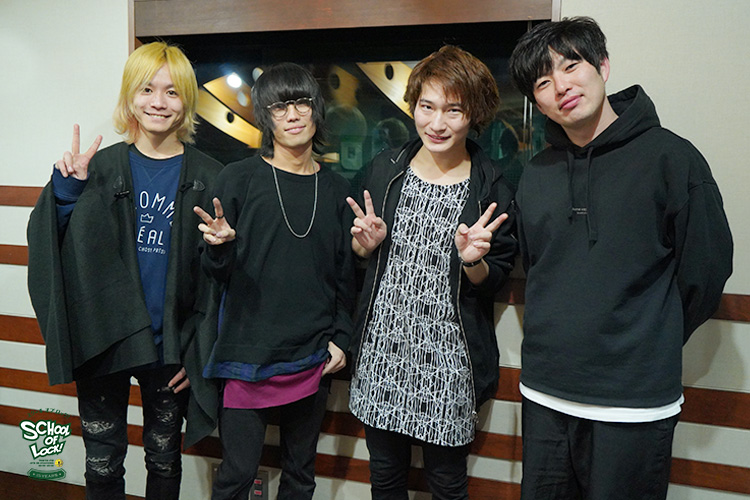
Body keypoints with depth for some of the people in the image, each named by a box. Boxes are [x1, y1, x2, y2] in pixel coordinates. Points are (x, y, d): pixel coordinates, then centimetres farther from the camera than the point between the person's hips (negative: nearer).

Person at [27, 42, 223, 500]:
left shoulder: (208, 179, -4)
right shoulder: (102, 167, -1)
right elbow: (57, 249, -1)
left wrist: (196, 352, -4)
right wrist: (66, 190, -17)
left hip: (170, 345, 0)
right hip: (102, 340, 1)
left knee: (165, 459, 17)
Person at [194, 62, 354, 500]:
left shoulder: (335, 189, 7)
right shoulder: (240, 179, -3)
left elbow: (345, 275, 11)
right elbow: (218, 273, -1)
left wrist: (341, 338, 3)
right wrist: (218, 248, -22)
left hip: (315, 357, 3)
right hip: (249, 353, -2)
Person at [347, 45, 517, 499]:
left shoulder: (492, 189, -6)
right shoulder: (385, 170, 2)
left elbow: (495, 282, 0)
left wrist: (473, 261, -21)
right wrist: (366, 244, -8)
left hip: (448, 362, -2)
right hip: (382, 349, 3)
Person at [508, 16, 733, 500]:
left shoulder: (669, 157, -9)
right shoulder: (537, 175, 6)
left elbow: (705, 270, -4)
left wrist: (647, 347, 4)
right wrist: (558, 342, 10)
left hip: (633, 406, -4)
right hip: (544, 394, 5)